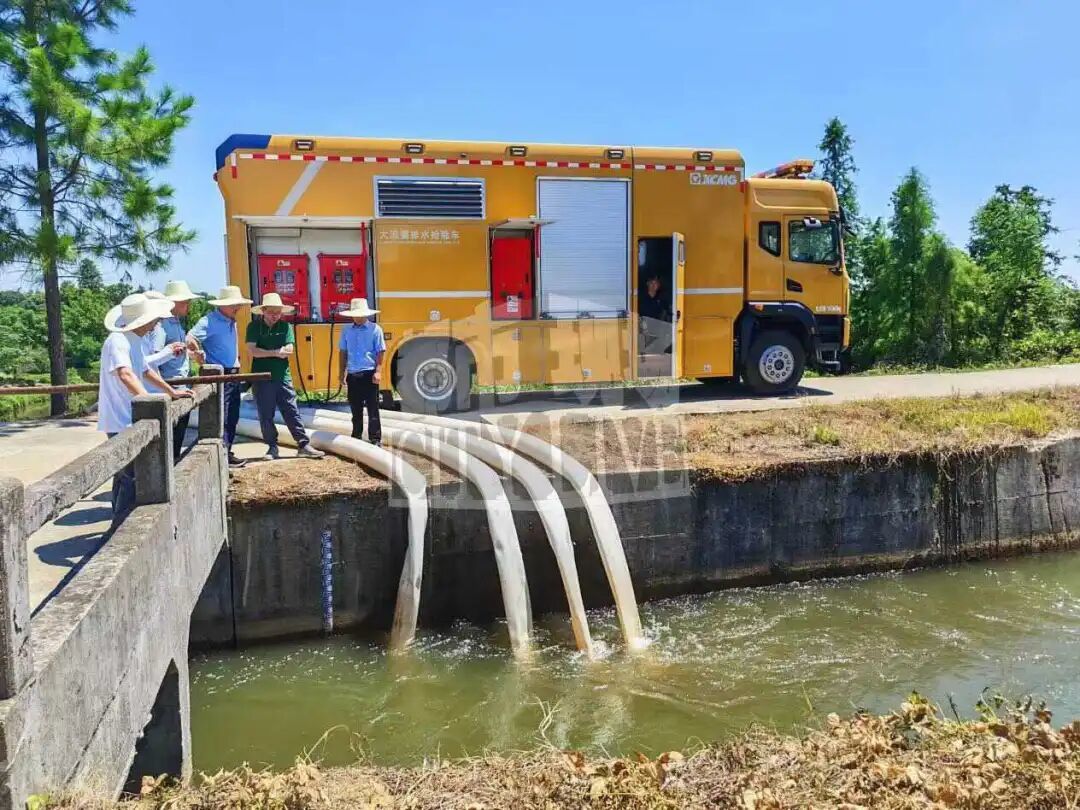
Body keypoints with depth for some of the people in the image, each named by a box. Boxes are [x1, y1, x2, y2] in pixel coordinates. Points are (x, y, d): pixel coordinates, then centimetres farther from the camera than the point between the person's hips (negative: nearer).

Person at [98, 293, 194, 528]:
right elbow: (125, 375, -36)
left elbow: (146, 371, 28)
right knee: (132, 475, -12)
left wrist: (171, 392, 31)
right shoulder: (117, 341, -19)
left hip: (128, 419, 11)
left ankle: (120, 523, 30)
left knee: (125, 473, 19)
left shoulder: (134, 340, 13)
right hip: (121, 421, -11)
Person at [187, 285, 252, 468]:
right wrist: (202, 356, -13)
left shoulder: (231, 322, 15)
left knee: (233, 416, 13)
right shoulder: (209, 321, -12)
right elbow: (190, 339, -24)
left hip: (233, 375, 9)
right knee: (222, 417, -6)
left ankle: (227, 451, 22)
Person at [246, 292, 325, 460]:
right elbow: (252, 351, -12)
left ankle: (304, 445, 3)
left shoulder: (285, 326, 4)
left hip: (283, 377, 1)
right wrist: (276, 353, -12)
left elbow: (289, 350, -6)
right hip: (262, 378, -1)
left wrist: (264, 353, -12)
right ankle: (272, 447, 15)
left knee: (292, 412, 1)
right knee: (266, 416, 5)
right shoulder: (254, 326, 0)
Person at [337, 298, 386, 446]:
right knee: (355, 409, 12)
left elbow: (380, 352, -5)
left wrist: (378, 371, -12)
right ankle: (356, 437, 22)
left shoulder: (375, 329, -3)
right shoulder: (347, 330, 8)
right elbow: (343, 352, 14)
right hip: (352, 374, 4)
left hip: (369, 374, -4)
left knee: (372, 409, -3)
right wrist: (342, 372, 11)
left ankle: (375, 440, 1)